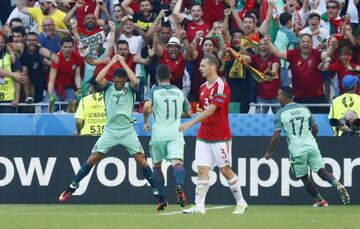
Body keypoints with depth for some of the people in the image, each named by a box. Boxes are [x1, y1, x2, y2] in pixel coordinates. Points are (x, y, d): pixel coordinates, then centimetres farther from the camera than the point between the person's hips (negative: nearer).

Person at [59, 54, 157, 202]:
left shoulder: (129, 87, 1)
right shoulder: (108, 87, 2)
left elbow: (136, 82, -22)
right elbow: (98, 79, -18)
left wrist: (123, 63, -15)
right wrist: (112, 62, -13)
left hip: (128, 131, -1)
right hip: (110, 131, 1)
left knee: (141, 160, -7)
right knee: (93, 159, -3)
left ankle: (156, 190, 2)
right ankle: (72, 187, 7)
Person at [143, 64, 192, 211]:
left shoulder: (153, 91, 1)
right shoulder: (179, 92, 13)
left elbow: (147, 107, -18)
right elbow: (189, 113, 20)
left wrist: (146, 122, -1)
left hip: (158, 134, -1)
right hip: (175, 133, 1)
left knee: (156, 165, 17)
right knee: (177, 161, -16)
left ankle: (161, 198, 15)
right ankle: (179, 185, -47)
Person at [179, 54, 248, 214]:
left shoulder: (221, 86, -14)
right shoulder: (203, 87, 12)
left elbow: (211, 109, -22)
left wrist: (191, 123, -27)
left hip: (220, 137, -7)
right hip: (204, 136, 7)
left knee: (225, 170, 0)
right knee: (202, 170, -4)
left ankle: (241, 202, 15)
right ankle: (199, 206, -9)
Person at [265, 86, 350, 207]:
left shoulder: (280, 113, -5)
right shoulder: (305, 109, 8)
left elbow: (276, 136, -9)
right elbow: (315, 128, 12)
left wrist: (269, 152, 3)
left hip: (297, 150, -3)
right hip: (312, 146, 3)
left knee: (304, 178, 12)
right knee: (322, 171, 3)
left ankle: (320, 201, 14)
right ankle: (338, 185, -24)